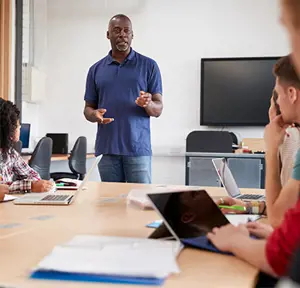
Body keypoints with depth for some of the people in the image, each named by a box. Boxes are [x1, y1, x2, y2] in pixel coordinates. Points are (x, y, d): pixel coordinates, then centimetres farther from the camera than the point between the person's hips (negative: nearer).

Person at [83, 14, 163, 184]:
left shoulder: (148, 66, 4)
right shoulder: (96, 70, 11)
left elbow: (158, 110, 2)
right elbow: (88, 108, 14)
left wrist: (148, 104, -21)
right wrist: (94, 115, -10)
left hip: (138, 149, -2)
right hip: (106, 149, 2)